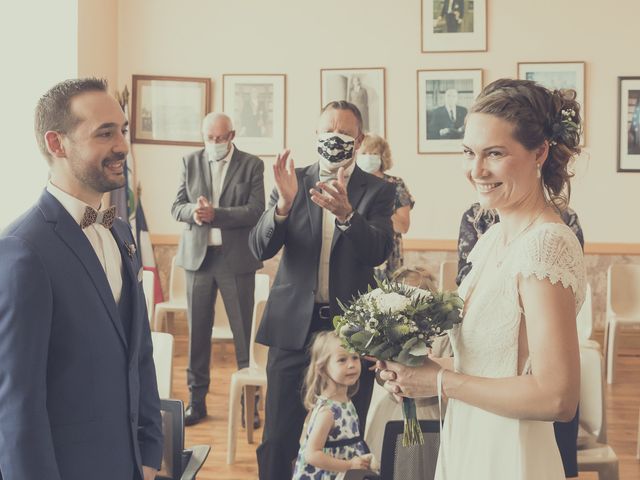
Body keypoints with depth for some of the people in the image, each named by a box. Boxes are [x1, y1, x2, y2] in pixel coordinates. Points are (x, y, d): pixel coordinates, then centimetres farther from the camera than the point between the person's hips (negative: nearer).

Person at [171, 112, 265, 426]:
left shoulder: (252, 165, 0)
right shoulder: (190, 162, 9)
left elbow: (256, 211, -9)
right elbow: (177, 207, 4)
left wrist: (215, 214, -19)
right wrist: (194, 210, -18)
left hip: (236, 258, -2)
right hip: (197, 256, 3)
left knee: (243, 332, 1)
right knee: (197, 331, 7)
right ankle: (197, 399, 18)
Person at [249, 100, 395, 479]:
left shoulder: (378, 192, 1)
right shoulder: (293, 181, 4)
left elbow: (380, 251, -16)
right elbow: (260, 249, -6)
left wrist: (346, 213, -34)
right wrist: (284, 204, -24)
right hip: (294, 325, 1)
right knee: (278, 439, 4)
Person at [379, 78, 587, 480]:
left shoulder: (546, 244, -22)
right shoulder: (495, 237, 4)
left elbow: (558, 398, -25)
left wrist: (442, 381, -17)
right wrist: (420, 368, -4)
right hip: (467, 444, 8)